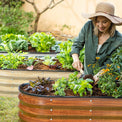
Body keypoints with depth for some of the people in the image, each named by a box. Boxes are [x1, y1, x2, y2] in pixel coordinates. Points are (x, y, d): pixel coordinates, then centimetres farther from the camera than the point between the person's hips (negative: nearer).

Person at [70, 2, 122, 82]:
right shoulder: (89, 26, -11)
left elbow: (109, 64, -13)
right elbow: (77, 45, -3)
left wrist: (98, 75, -30)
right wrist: (76, 60, -22)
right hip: (87, 74, 3)